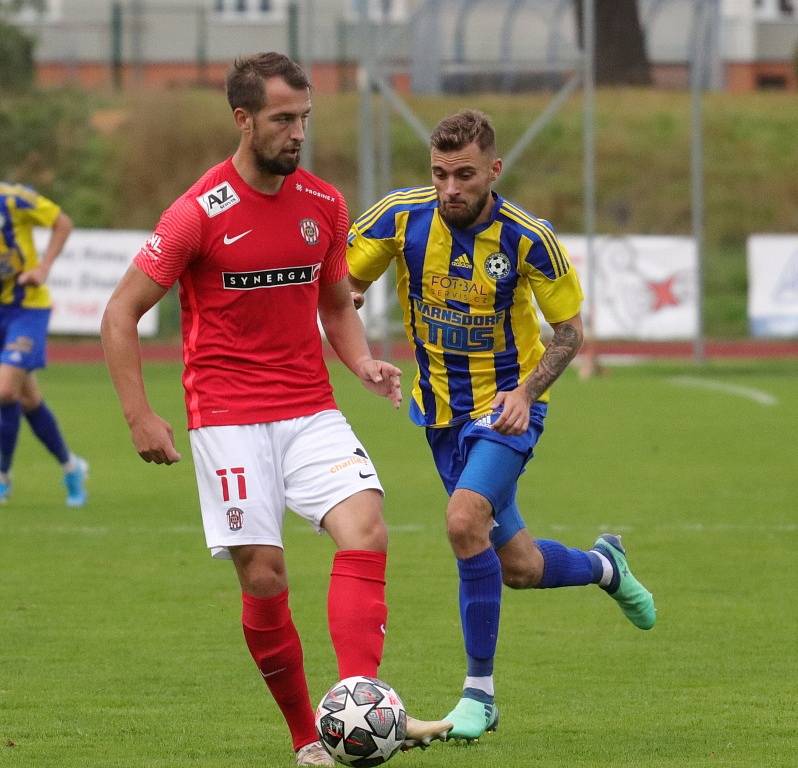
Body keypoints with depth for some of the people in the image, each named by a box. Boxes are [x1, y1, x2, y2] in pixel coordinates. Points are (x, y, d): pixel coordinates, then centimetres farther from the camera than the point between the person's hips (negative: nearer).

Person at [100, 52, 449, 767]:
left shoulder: (324, 204, 5)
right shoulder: (200, 212, -9)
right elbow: (120, 313, -4)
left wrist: (363, 362, -1)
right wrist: (140, 418, -10)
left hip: (311, 410, 4)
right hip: (229, 419, -4)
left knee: (365, 528, -19)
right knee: (265, 578, -5)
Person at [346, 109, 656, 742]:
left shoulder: (528, 238, -19)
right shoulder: (402, 216, -14)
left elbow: (569, 330, -7)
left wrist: (525, 392, -23)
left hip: (506, 404, -4)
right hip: (441, 410, 4)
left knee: (464, 521, -27)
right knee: (518, 567, 10)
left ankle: (479, 692, -14)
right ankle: (604, 566, 45)